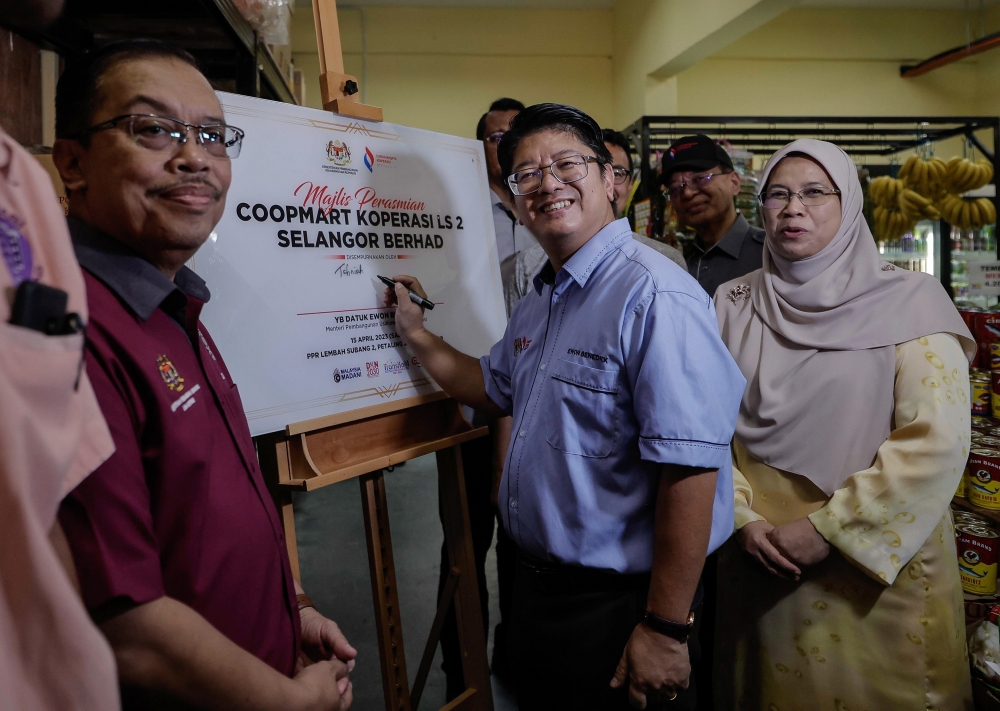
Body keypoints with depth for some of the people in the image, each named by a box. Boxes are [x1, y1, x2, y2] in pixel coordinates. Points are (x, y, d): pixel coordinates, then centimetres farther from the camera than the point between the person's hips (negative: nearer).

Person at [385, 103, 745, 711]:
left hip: (616, 606, -8)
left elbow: (690, 467, -27)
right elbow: (495, 388, 21)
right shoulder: (540, 302, 7)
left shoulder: (653, 297, -23)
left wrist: (666, 630, -24)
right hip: (535, 584, 9)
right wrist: (418, 335, 11)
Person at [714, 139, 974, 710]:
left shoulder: (906, 300, -6)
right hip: (764, 564, 3)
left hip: (878, 568, -2)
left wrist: (828, 528, -16)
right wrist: (744, 518, -9)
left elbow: (936, 441, -14)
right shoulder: (734, 304, 2)